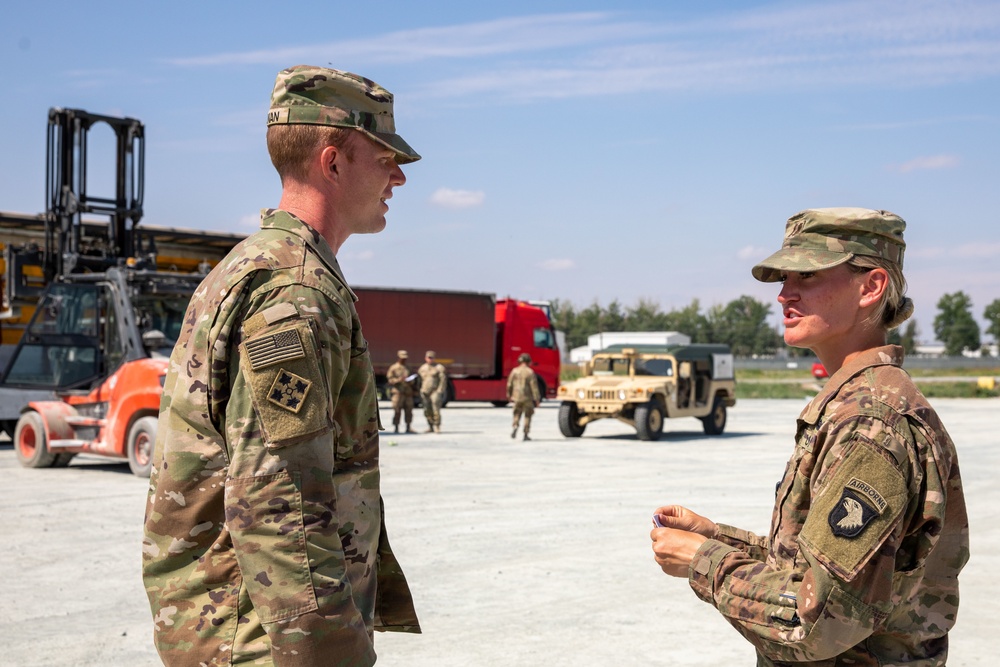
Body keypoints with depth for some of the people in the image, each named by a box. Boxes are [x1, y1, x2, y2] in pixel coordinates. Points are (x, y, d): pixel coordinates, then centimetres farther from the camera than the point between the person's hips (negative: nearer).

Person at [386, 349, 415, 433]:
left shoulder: (407, 368, 18)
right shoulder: (393, 368, 1)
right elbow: (389, 379, -5)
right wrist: (398, 380, -19)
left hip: (408, 392, 5)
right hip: (398, 392, -5)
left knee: (408, 410, 3)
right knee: (397, 411, -6)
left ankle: (408, 428, 10)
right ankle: (396, 428, -1)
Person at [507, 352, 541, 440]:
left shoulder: (514, 371, 0)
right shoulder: (530, 372, -10)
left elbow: (509, 384, 7)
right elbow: (534, 386, -11)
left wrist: (509, 395, 21)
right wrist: (537, 398, -6)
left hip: (517, 397, 2)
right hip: (528, 398, -2)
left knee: (517, 414, 16)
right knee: (527, 416, 9)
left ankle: (515, 427, -9)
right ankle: (525, 434, 9)